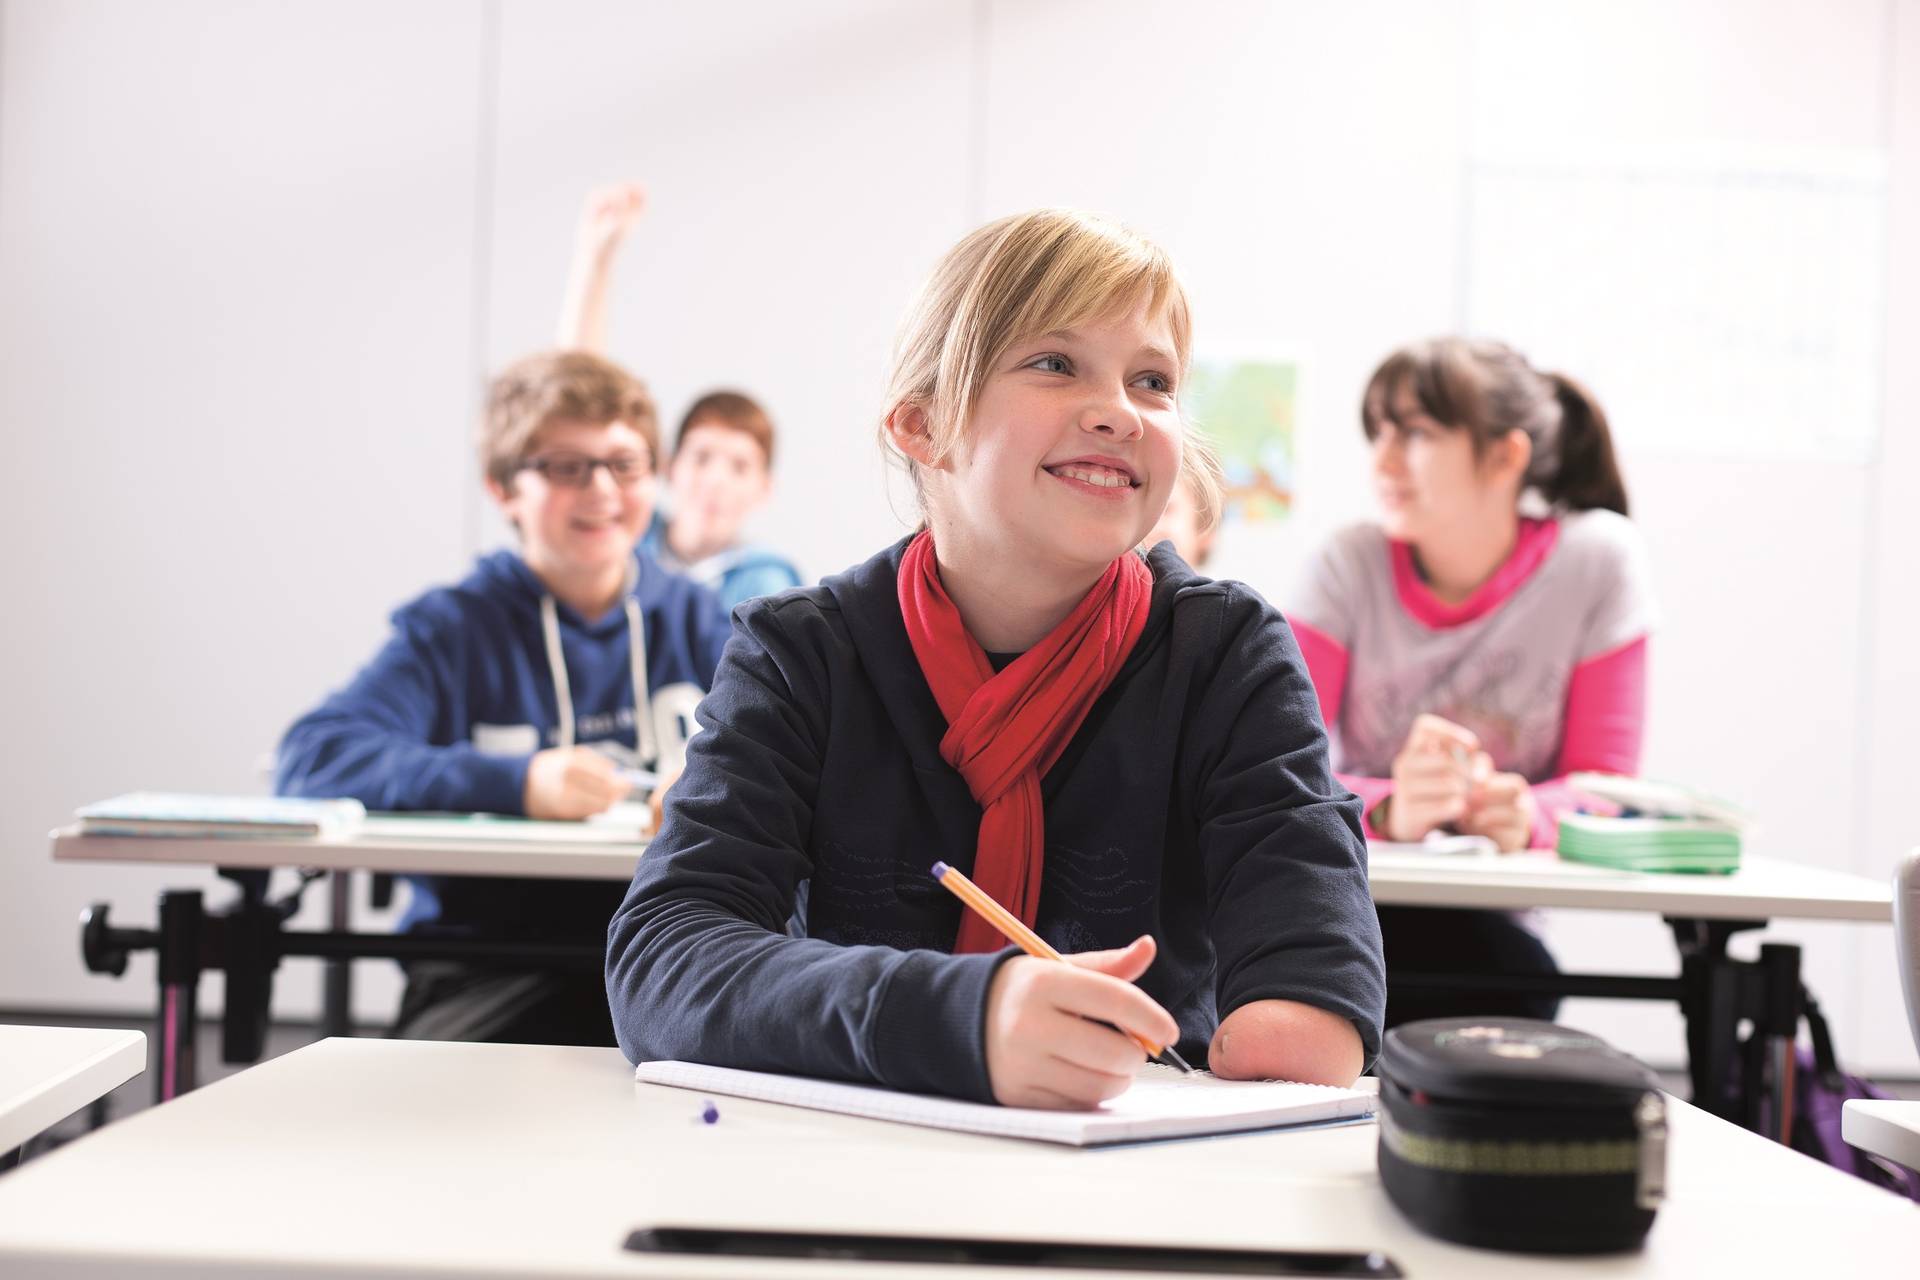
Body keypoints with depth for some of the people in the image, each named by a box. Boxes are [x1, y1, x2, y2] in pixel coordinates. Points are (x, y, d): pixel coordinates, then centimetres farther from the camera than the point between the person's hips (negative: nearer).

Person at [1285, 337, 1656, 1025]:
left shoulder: (1598, 559, -5)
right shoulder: (1350, 563, -5)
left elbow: (1602, 783, -2)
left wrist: (1526, 815, -26)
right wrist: (1391, 812, -33)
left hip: (1494, 922, 1)